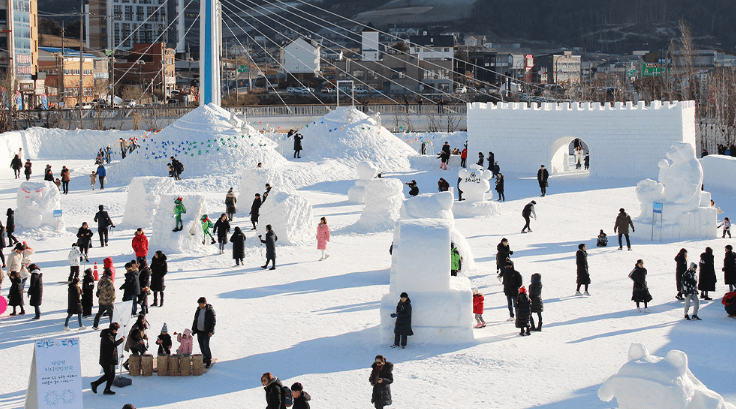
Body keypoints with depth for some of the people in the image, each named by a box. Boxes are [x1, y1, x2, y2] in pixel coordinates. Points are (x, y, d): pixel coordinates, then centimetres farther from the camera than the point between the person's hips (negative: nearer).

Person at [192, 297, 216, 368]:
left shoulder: (210, 310, -11)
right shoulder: (198, 310, 7)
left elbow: (213, 321, -11)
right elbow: (195, 320, 16)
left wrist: (211, 331, -16)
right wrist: (193, 330, 14)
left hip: (206, 332, -6)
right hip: (199, 331, 6)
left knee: (206, 346, -11)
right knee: (201, 346, 10)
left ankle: (209, 361, -1)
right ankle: (205, 357, 26)